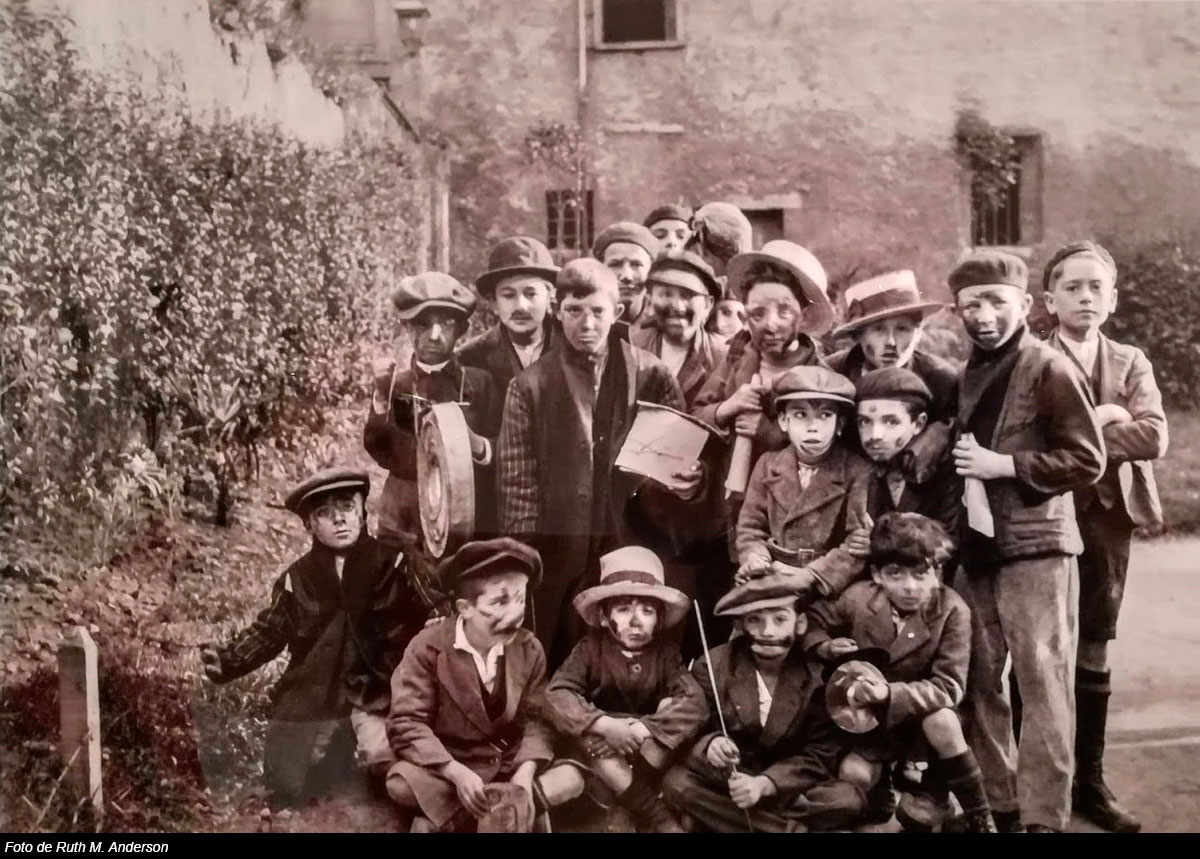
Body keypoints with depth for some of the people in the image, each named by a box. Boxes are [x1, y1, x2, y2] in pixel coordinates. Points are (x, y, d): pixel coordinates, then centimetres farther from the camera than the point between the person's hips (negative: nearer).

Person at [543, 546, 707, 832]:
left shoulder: (666, 652, -8)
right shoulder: (591, 648, -11)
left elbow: (695, 704, -23)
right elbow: (556, 696, -25)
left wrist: (642, 728, -37)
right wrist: (606, 725, -40)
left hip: (652, 750, 1)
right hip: (601, 754, -1)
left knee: (678, 711, -25)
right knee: (581, 729, -33)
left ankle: (623, 808, -21)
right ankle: (657, 816, -26)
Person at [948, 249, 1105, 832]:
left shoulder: (1049, 368, -7)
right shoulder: (966, 374, 12)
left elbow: (1087, 460, -12)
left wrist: (1006, 465, -17)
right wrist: (958, 464, 6)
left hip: (1036, 546, -6)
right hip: (974, 548, 6)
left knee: (1042, 683, -1)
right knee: (979, 683, 11)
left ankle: (1043, 815, 6)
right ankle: (995, 803, 24)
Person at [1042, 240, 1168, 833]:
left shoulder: (1131, 363, 9)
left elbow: (1154, 436, -8)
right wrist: (1102, 420, -16)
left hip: (1106, 521, 3)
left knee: (1091, 659, 11)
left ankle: (1088, 783, 23)